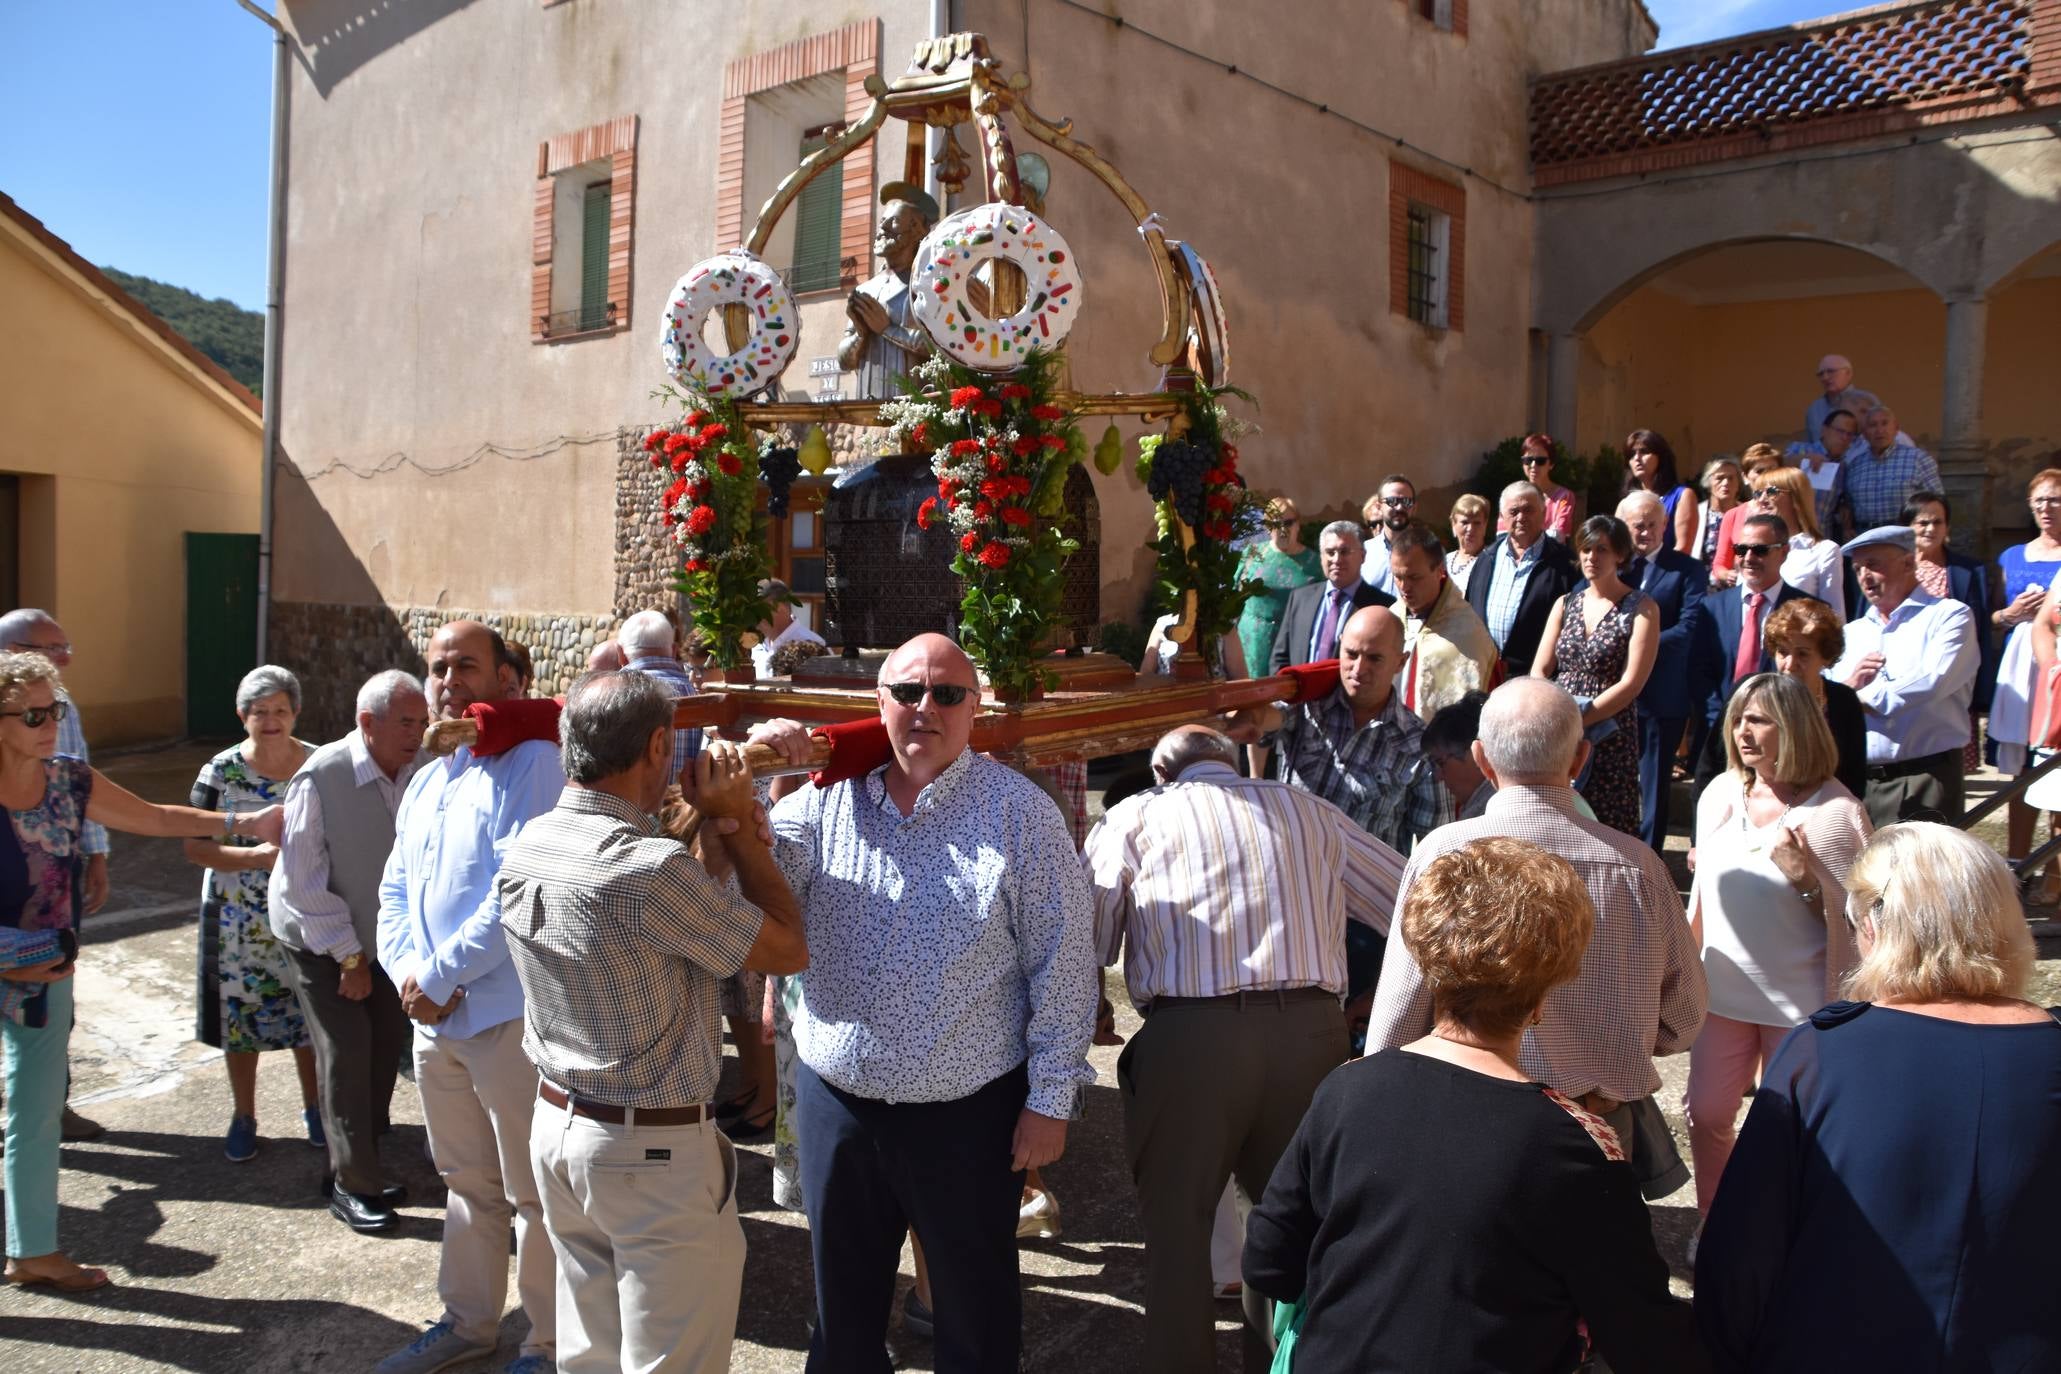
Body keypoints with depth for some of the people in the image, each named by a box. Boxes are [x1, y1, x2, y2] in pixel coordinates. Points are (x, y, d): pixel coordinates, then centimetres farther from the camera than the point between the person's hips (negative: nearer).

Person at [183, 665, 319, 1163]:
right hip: (240, 924, -1)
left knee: (310, 1014, 11)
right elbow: (194, 846, -8)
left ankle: (313, 1107, 31)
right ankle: (243, 1116, 28)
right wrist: (254, 856, -23)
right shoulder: (221, 772, -7)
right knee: (241, 1016, 10)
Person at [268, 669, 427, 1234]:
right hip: (322, 942, -4)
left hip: (384, 936, 4)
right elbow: (303, 883, -19)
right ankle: (352, 1186, 10)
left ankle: (357, 1170, 28)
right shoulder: (321, 778, -24)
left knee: (385, 1049, 10)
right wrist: (349, 957, -15)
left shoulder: (420, 773, -14)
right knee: (347, 1055, -4)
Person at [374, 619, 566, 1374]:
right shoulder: (426, 781, 15)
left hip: (509, 1018, -8)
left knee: (532, 1193, 4)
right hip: (433, 1018, 8)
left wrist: (438, 976, -15)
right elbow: (395, 889, 14)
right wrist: (408, 972, -5)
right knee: (465, 1181, 22)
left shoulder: (531, 763, -14)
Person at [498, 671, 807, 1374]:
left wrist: (715, 829, 3)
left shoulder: (524, 848, -1)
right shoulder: (649, 869, -26)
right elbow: (789, 949, -15)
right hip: (655, 1150, -8)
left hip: (555, 1125, 8)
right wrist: (736, 824, -8)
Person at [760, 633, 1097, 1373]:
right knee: (842, 1303, 22)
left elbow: (1062, 963, -8)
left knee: (977, 1310, 16)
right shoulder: (827, 797, 0)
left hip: (967, 1113, -3)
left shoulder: (1020, 810, -9)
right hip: (834, 1098, 3)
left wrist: (1050, 1101, -9)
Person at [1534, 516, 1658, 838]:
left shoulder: (1641, 608, 0)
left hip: (1609, 737, -3)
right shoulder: (1566, 604, 12)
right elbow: (1539, 670, 8)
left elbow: (1631, 683, -9)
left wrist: (1580, 720, -16)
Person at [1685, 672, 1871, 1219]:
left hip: (1799, 1004, -5)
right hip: (1721, 994, 5)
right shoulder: (1720, 794, 0)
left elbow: (1850, 921, -12)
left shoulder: (1833, 814, -16)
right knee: (1705, 1113, 13)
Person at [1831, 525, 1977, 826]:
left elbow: (1932, 683, -14)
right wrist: (1848, 685, -7)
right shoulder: (1852, 632, 20)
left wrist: (1861, 698, -5)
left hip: (1924, 781, -5)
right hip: (1856, 780, 5)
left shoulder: (1949, 616, 2)